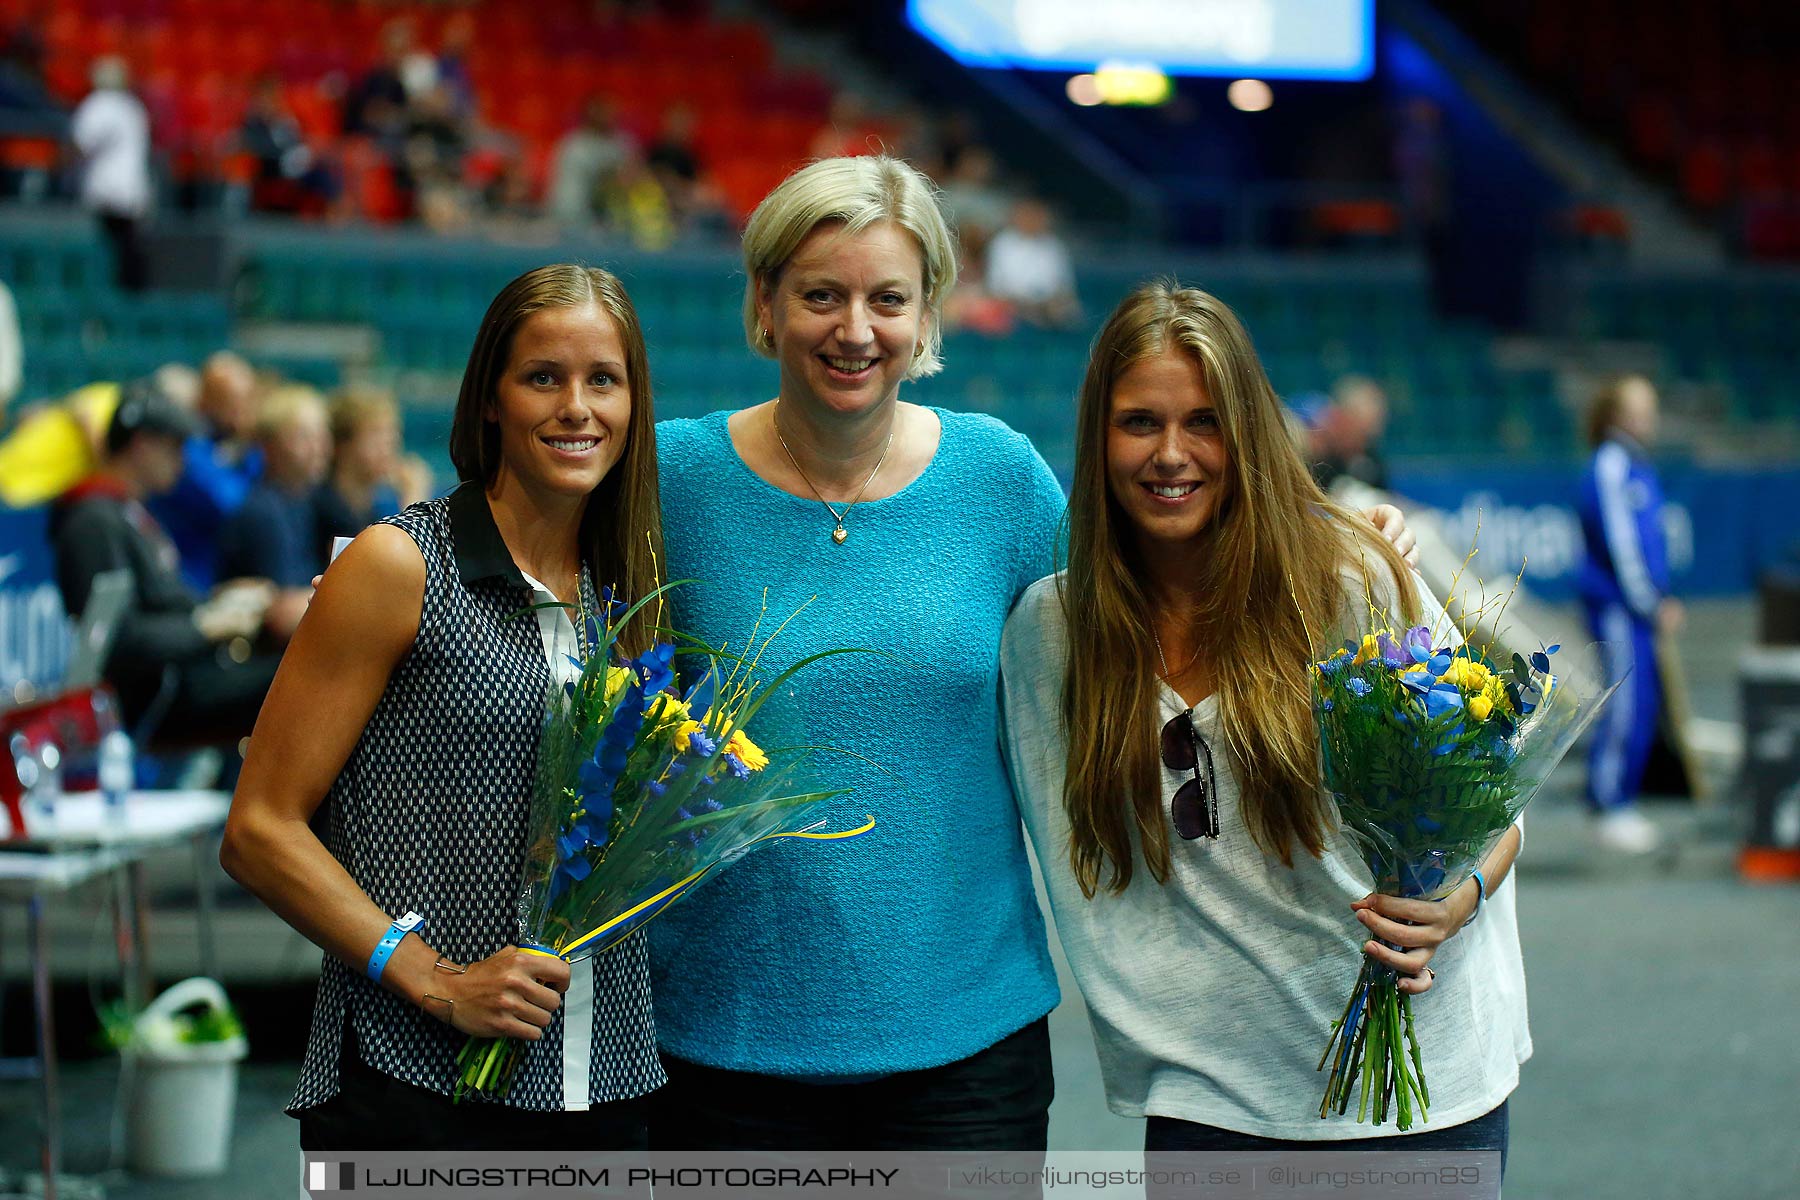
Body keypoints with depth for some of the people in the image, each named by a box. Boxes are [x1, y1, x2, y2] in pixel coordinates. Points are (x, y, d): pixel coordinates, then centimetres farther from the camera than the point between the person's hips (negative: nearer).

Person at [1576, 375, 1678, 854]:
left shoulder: (1637, 467, 15)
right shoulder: (1609, 468, -13)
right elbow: (1619, 543, -15)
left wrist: (1662, 600, 12)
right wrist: (1652, 605, -12)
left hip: (1640, 605, 9)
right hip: (1616, 604, -9)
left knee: (1643, 702, 9)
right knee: (1627, 703, -8)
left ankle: (1618, 804, 16)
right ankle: (1610, 810, -2)